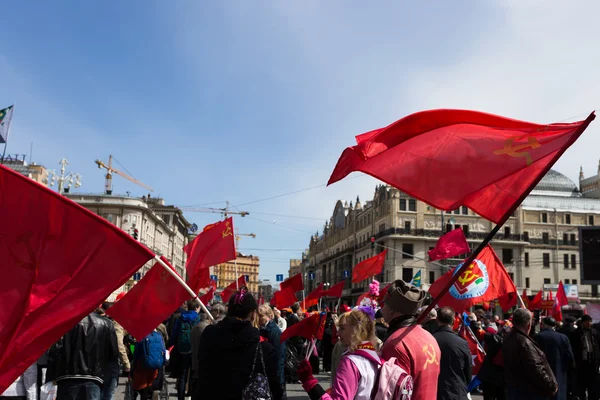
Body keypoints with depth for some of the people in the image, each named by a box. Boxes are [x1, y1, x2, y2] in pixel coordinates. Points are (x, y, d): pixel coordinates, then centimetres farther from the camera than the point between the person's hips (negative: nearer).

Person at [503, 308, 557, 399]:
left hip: (513, 388, 9)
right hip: (528, 392, -9)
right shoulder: (524, 343, -23)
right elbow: (536, 370, -26)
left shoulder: (508, 339, 8)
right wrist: (552, 386, -15)